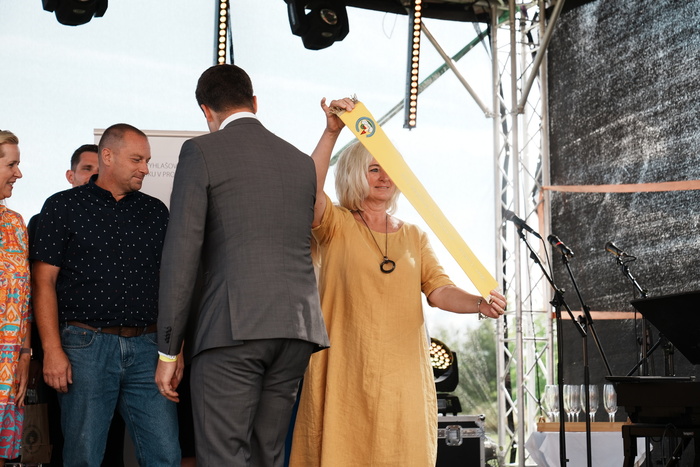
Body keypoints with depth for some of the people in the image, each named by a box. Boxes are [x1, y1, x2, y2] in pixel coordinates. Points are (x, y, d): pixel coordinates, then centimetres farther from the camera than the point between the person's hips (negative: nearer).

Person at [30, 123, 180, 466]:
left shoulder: (156, 212, 14)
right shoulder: (62, 207, 4)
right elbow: (44, 282, -1)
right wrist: (52, 350, -9)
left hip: (146, 347, 3)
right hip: (86, 347, -3)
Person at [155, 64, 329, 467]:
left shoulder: (201, 152, 0)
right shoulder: (302, 162, 18)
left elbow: (181, 254, -5)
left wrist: (169, 350, -3)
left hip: (233, 327, -6)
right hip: (298, 327, 6)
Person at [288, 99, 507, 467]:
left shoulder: (414, 237, 15)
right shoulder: (337, 226, 5)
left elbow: (438, 289, 3)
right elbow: (309, 191, -16)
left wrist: (479, 303, -17)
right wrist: (331, 132, -24)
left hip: (402, 371, 3)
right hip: (346, 370, -3)